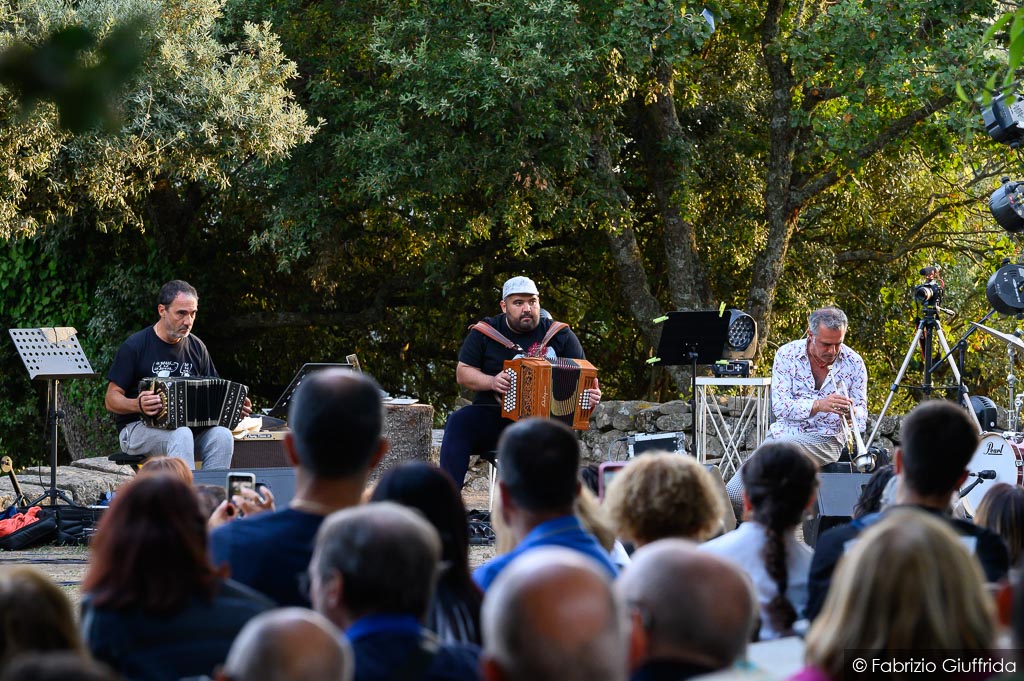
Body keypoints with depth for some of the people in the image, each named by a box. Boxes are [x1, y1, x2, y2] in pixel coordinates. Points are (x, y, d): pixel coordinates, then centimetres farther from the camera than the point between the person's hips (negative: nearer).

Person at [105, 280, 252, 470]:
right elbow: (111, 400, -4)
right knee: (181, 435, -36)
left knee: (222, 435, -26)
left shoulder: (196, 347, 13)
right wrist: (138, 405, -26)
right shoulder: (135, 346, -3)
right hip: (138, 429, -4)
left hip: (189, 427, 5)